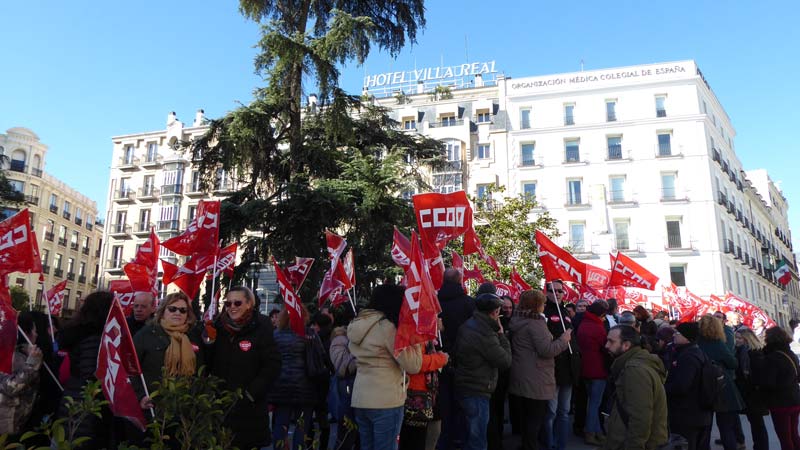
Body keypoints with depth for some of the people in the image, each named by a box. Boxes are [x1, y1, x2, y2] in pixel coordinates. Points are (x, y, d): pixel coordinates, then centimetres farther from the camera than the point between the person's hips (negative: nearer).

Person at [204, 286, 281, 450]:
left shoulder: (260, 329, -7)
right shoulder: (218, 328, 3)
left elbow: (272, 366, -9)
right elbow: (207, 365, 4)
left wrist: (250, 393, -14)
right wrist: (208, 341, -12)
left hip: (249, 408, -3)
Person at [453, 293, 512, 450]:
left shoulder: (468, 325, 6)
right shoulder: (484, 334, -23)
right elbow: (506, 361, -17)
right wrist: (501, 335, -7)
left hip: (466, 387, 9)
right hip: (477, 391, -9)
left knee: (471, 436, 22)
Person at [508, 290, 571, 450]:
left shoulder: (518, 321, 11)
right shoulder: (535, 323, -19)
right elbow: (547, 350, -22)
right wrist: (563, 339, -9)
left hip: (524, 377, 9)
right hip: (535, 380, -9)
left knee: (527, 416, 19)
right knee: (536, 418, 1)